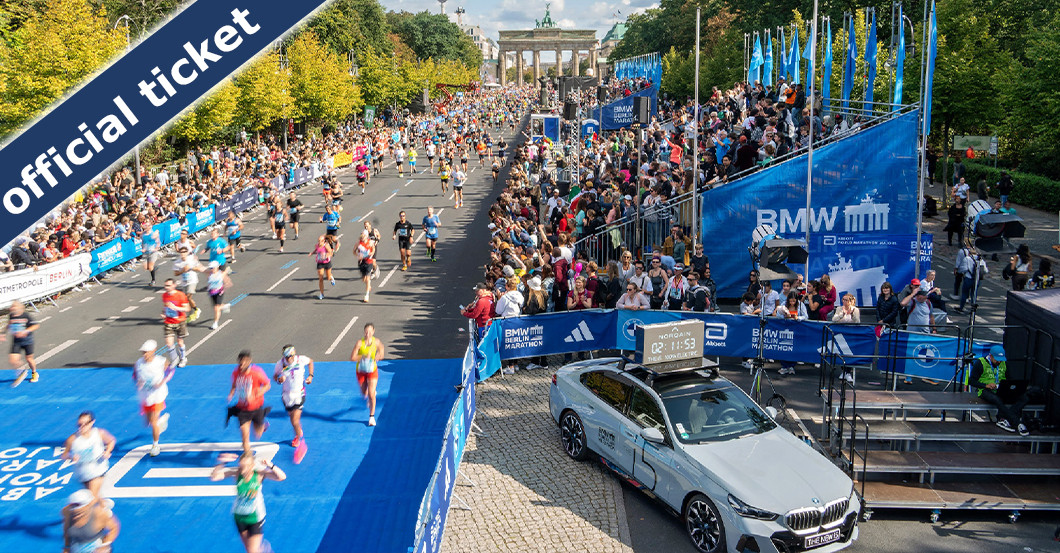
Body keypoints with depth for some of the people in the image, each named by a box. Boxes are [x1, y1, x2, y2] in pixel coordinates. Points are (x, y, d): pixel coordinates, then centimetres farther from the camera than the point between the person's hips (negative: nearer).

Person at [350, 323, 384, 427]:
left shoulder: (376, 342, -12)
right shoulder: (360, 343, -18)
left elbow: (381, 348, 10)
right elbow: (352, 358, -21)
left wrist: (378, 357, -10)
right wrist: (364, 356, -33)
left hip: (372, 370, -1)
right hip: (361, 371, 1)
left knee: (371, 394, -9)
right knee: (364, 393, 14)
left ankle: (372, 416, 5)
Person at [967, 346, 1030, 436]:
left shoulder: (1004, 364, 15)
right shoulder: (980, 363, -3)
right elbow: (971, 381, -6)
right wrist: (986, 385, -21)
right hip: (986, 391, -6)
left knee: (1025, 397, -21)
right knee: (998, 400, -41)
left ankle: (1003, 419, -31)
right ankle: (1018, 424, -34)